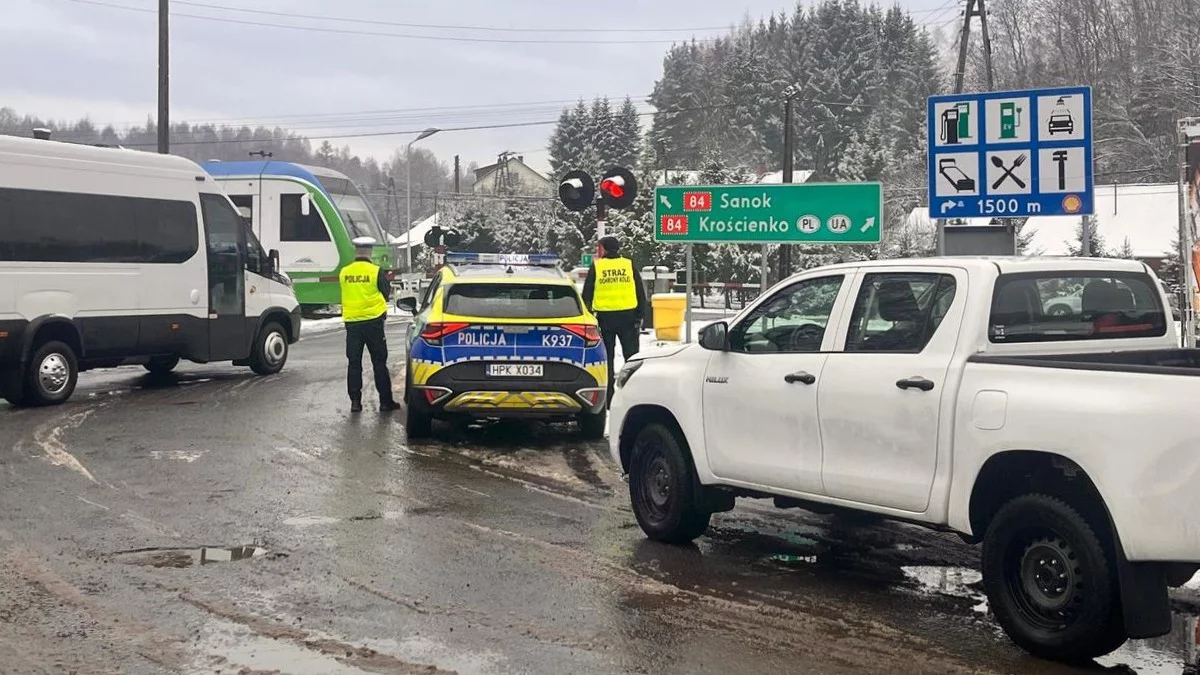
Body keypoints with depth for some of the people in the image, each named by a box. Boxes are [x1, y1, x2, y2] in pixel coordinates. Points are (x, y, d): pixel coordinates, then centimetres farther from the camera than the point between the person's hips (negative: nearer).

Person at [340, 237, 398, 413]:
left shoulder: (344, 272, -1)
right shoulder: (375, 271, -10)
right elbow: (386, 293, 1)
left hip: (351, 321, 2)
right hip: (373, 321, -2)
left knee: (354, 363, 7)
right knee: (379, 363, 4)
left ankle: (355, 401, 5)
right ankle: (385, 401, 5)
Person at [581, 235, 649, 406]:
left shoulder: (596, 266, 0)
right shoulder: (629, 265, 4)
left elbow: (587, 295, 1)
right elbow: (641, 294, 4)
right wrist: (640, 316, 8)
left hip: (604, 317, -1)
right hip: (628, 317, 1)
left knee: (606, 358, 6)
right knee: (632, 356, 8)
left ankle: (608, 399, 5)